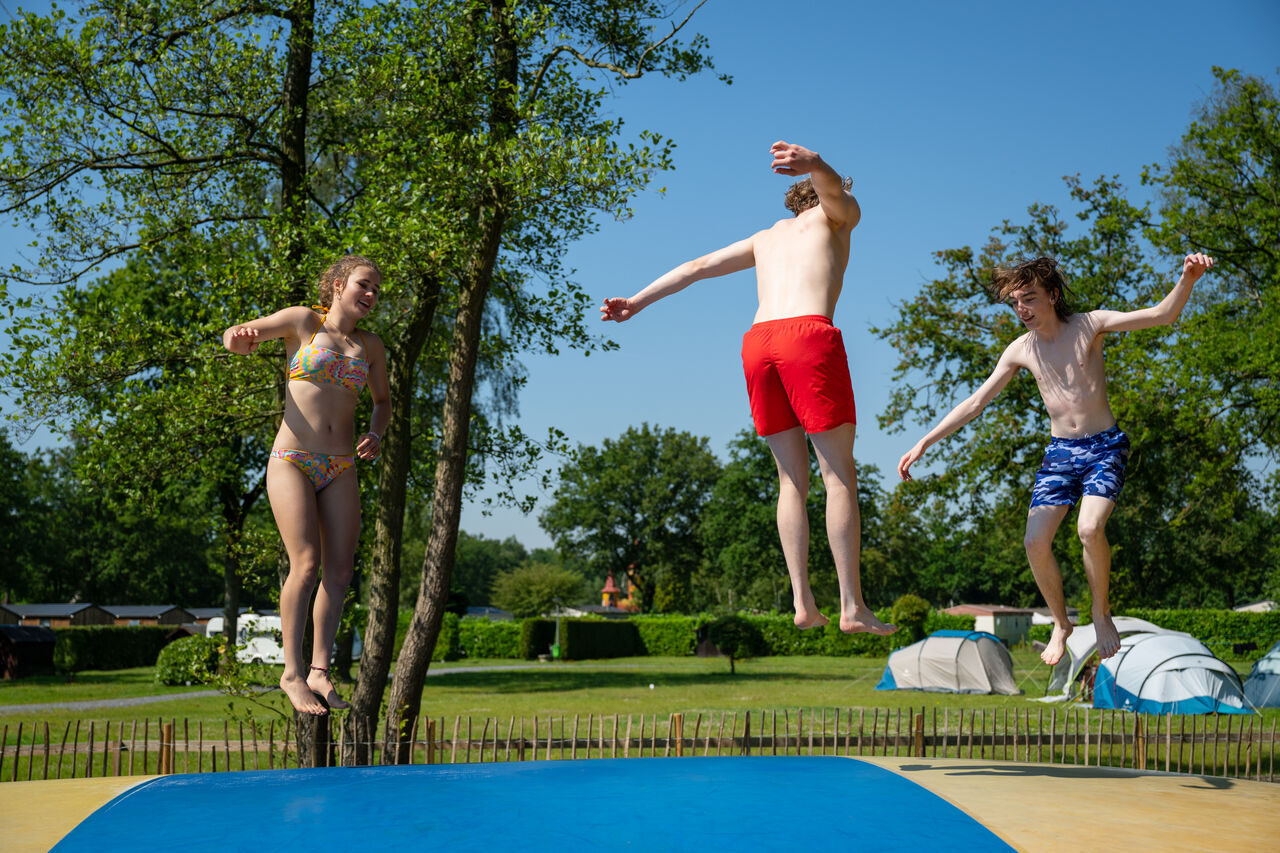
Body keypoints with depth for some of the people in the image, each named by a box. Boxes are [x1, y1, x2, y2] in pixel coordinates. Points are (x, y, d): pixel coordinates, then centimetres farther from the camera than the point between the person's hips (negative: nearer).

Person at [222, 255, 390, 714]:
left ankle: (319, 671, 8)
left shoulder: (370, 345, 12)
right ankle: (292, 671, -3)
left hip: (340, 469, 5)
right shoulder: (303, 321, 1)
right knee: (307, 564, -14)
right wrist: (240, 338, -26)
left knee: (340, 570, -2)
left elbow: (383, 399, 25)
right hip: (292, 460, -5)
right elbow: (235, 337, -1)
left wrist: (375, 434, 4)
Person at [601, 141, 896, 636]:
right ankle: (852, 607, -6)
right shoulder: (839, 216, 19)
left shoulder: (766, 237, 34)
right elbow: (833, 189, -5)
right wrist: (813, 163, -29)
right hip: (810, 335, -5)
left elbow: (696, 268, 28)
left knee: (793, 480, 10)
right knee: (840, 477, -2)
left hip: (757, 341, 5)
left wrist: (637, 302, 28)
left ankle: (802, 603, 2)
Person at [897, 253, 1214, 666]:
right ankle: (1061, 624, 13)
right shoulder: (1020, 351, 1)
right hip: (1060, 450, 4)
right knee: (1035, 542, -10)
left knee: (1090, 529, -26)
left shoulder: (1088, 325, -8)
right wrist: (925, 442, 0)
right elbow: (975, 402, 4)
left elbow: (1162, 314, -15)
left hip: (1104, 446, -3)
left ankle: (1101, 612, -1)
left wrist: (1187, 279, -36)